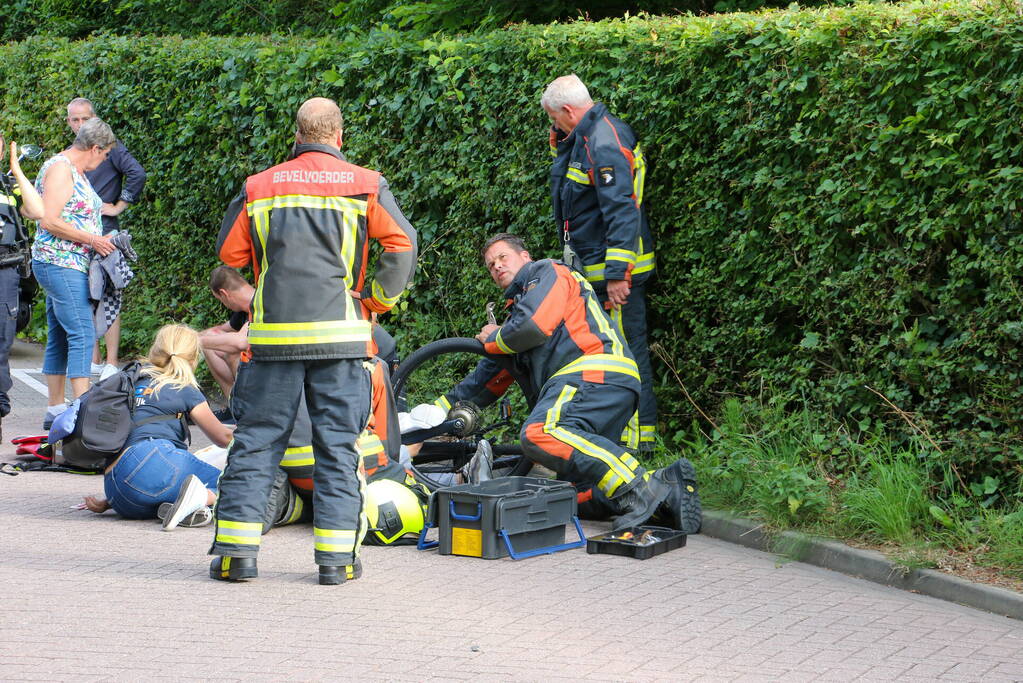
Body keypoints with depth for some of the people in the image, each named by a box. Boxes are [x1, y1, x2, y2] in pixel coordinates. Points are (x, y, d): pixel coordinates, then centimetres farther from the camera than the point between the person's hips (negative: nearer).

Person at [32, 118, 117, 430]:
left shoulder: (75, 171, 18)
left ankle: (55, 411, 13)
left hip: (70, 266, 10)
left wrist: (99, 240, 11)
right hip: (60, 264, -10)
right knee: (82, 334, -15)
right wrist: (92, 240, -15)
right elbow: (50, 221, -20)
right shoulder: (60, 168, -12)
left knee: (59, 337, 10)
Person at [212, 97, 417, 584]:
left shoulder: (260, 187, 6)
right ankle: (336, 557, 4)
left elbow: (230, 252, 9)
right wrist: (379, 298, 10)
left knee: (256, 440, 7)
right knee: (337, 444, 5)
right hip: (339, 335, -1)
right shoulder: (364, 184, 3)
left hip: (273, 333, 1)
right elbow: (401, 243, -1)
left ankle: (235, 552, 4)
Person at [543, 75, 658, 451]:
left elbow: (622, 211, -27)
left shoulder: (605, 143, -21)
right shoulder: (584, 137, 12)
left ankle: (641, 438, -4)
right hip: (592, 266, 11)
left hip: (614, 272, -11)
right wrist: (560, 143, 13)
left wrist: (617, 272, -28)